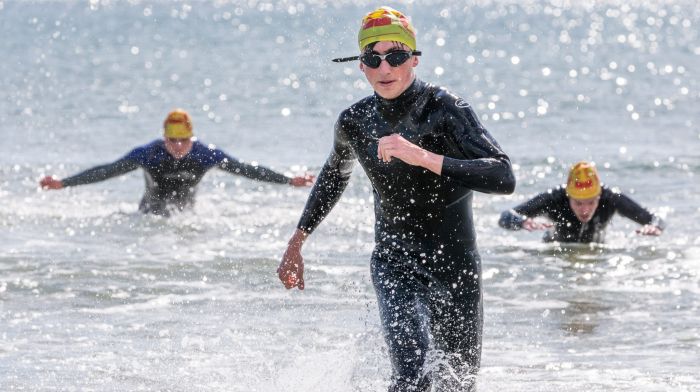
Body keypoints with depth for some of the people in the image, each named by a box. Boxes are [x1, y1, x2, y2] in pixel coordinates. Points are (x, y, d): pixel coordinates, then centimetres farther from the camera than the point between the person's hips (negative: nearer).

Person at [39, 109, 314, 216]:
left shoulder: (206, 154, -19)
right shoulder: (147, 154, -24)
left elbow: (247, 170, -11)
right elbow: (106, 171, -23)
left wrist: (289, 181, -10)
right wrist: (63, 184, -30)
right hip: (150, 214, -2)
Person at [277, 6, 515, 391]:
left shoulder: (445, 109, -15)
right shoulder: (354, 122, -3)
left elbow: (503, 177, -28)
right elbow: (334, 175, 21)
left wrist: (423, 158, -37)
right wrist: (296, 242, 24)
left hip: (456, 266, -1)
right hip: (395, 264, 1)